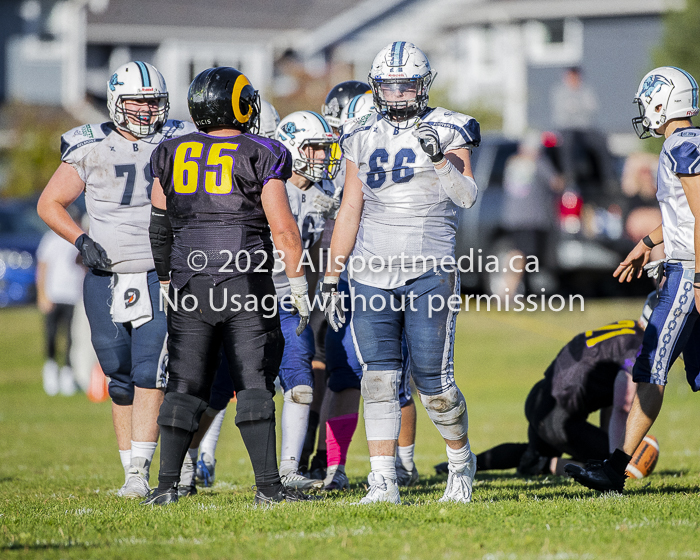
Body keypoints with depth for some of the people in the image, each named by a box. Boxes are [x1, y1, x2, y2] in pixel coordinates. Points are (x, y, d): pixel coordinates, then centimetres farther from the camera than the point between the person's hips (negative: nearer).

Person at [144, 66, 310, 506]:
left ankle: (167, 484, 4)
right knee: (254, 384, 0)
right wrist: (298, 284, 0)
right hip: (246, 284, -4)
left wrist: (168, 280, 22)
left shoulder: (172, 156, 8)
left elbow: (160, 226, 12)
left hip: (189, 285, 4)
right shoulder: (259, 156, -4)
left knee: (185, 387, 8)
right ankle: (268, 485, -4)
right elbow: (283, 227, -7)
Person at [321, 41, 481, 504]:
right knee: (379, 380, -5)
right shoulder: (363, 137, 11)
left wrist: (438, 158, -26)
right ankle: (383, 482, -4)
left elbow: (467, 197, -10)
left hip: (429, 271, -3)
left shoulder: (447, 131, 0)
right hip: (372, 273, 3)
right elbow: (350, 210, 16)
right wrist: (332, 278, 14)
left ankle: (461, 460, 22)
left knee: (434, 382, -3)